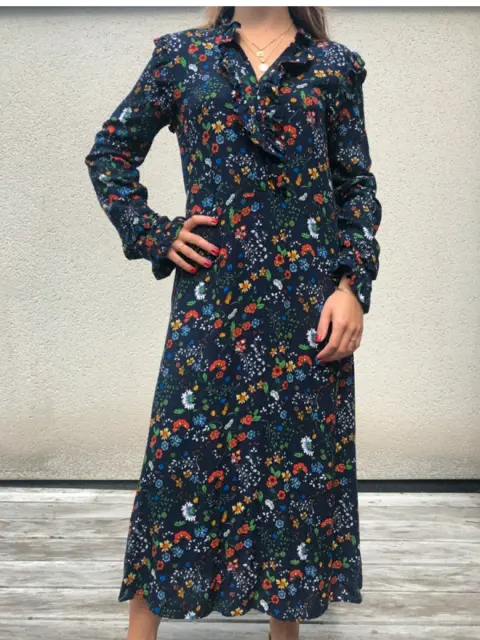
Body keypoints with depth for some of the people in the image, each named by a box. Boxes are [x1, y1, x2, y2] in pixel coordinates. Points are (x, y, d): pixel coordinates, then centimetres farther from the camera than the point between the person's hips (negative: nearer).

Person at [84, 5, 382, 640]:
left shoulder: (335, 65, 11)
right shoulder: (183, 54, 11)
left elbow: (358, 186, 8)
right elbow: (110, 151, 16)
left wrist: (353, 285, -4)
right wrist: (153, 235, 3)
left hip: (309, 298, 1)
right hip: (212, 292, 0)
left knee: (301, 449, 6)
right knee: (183, 451, 1)